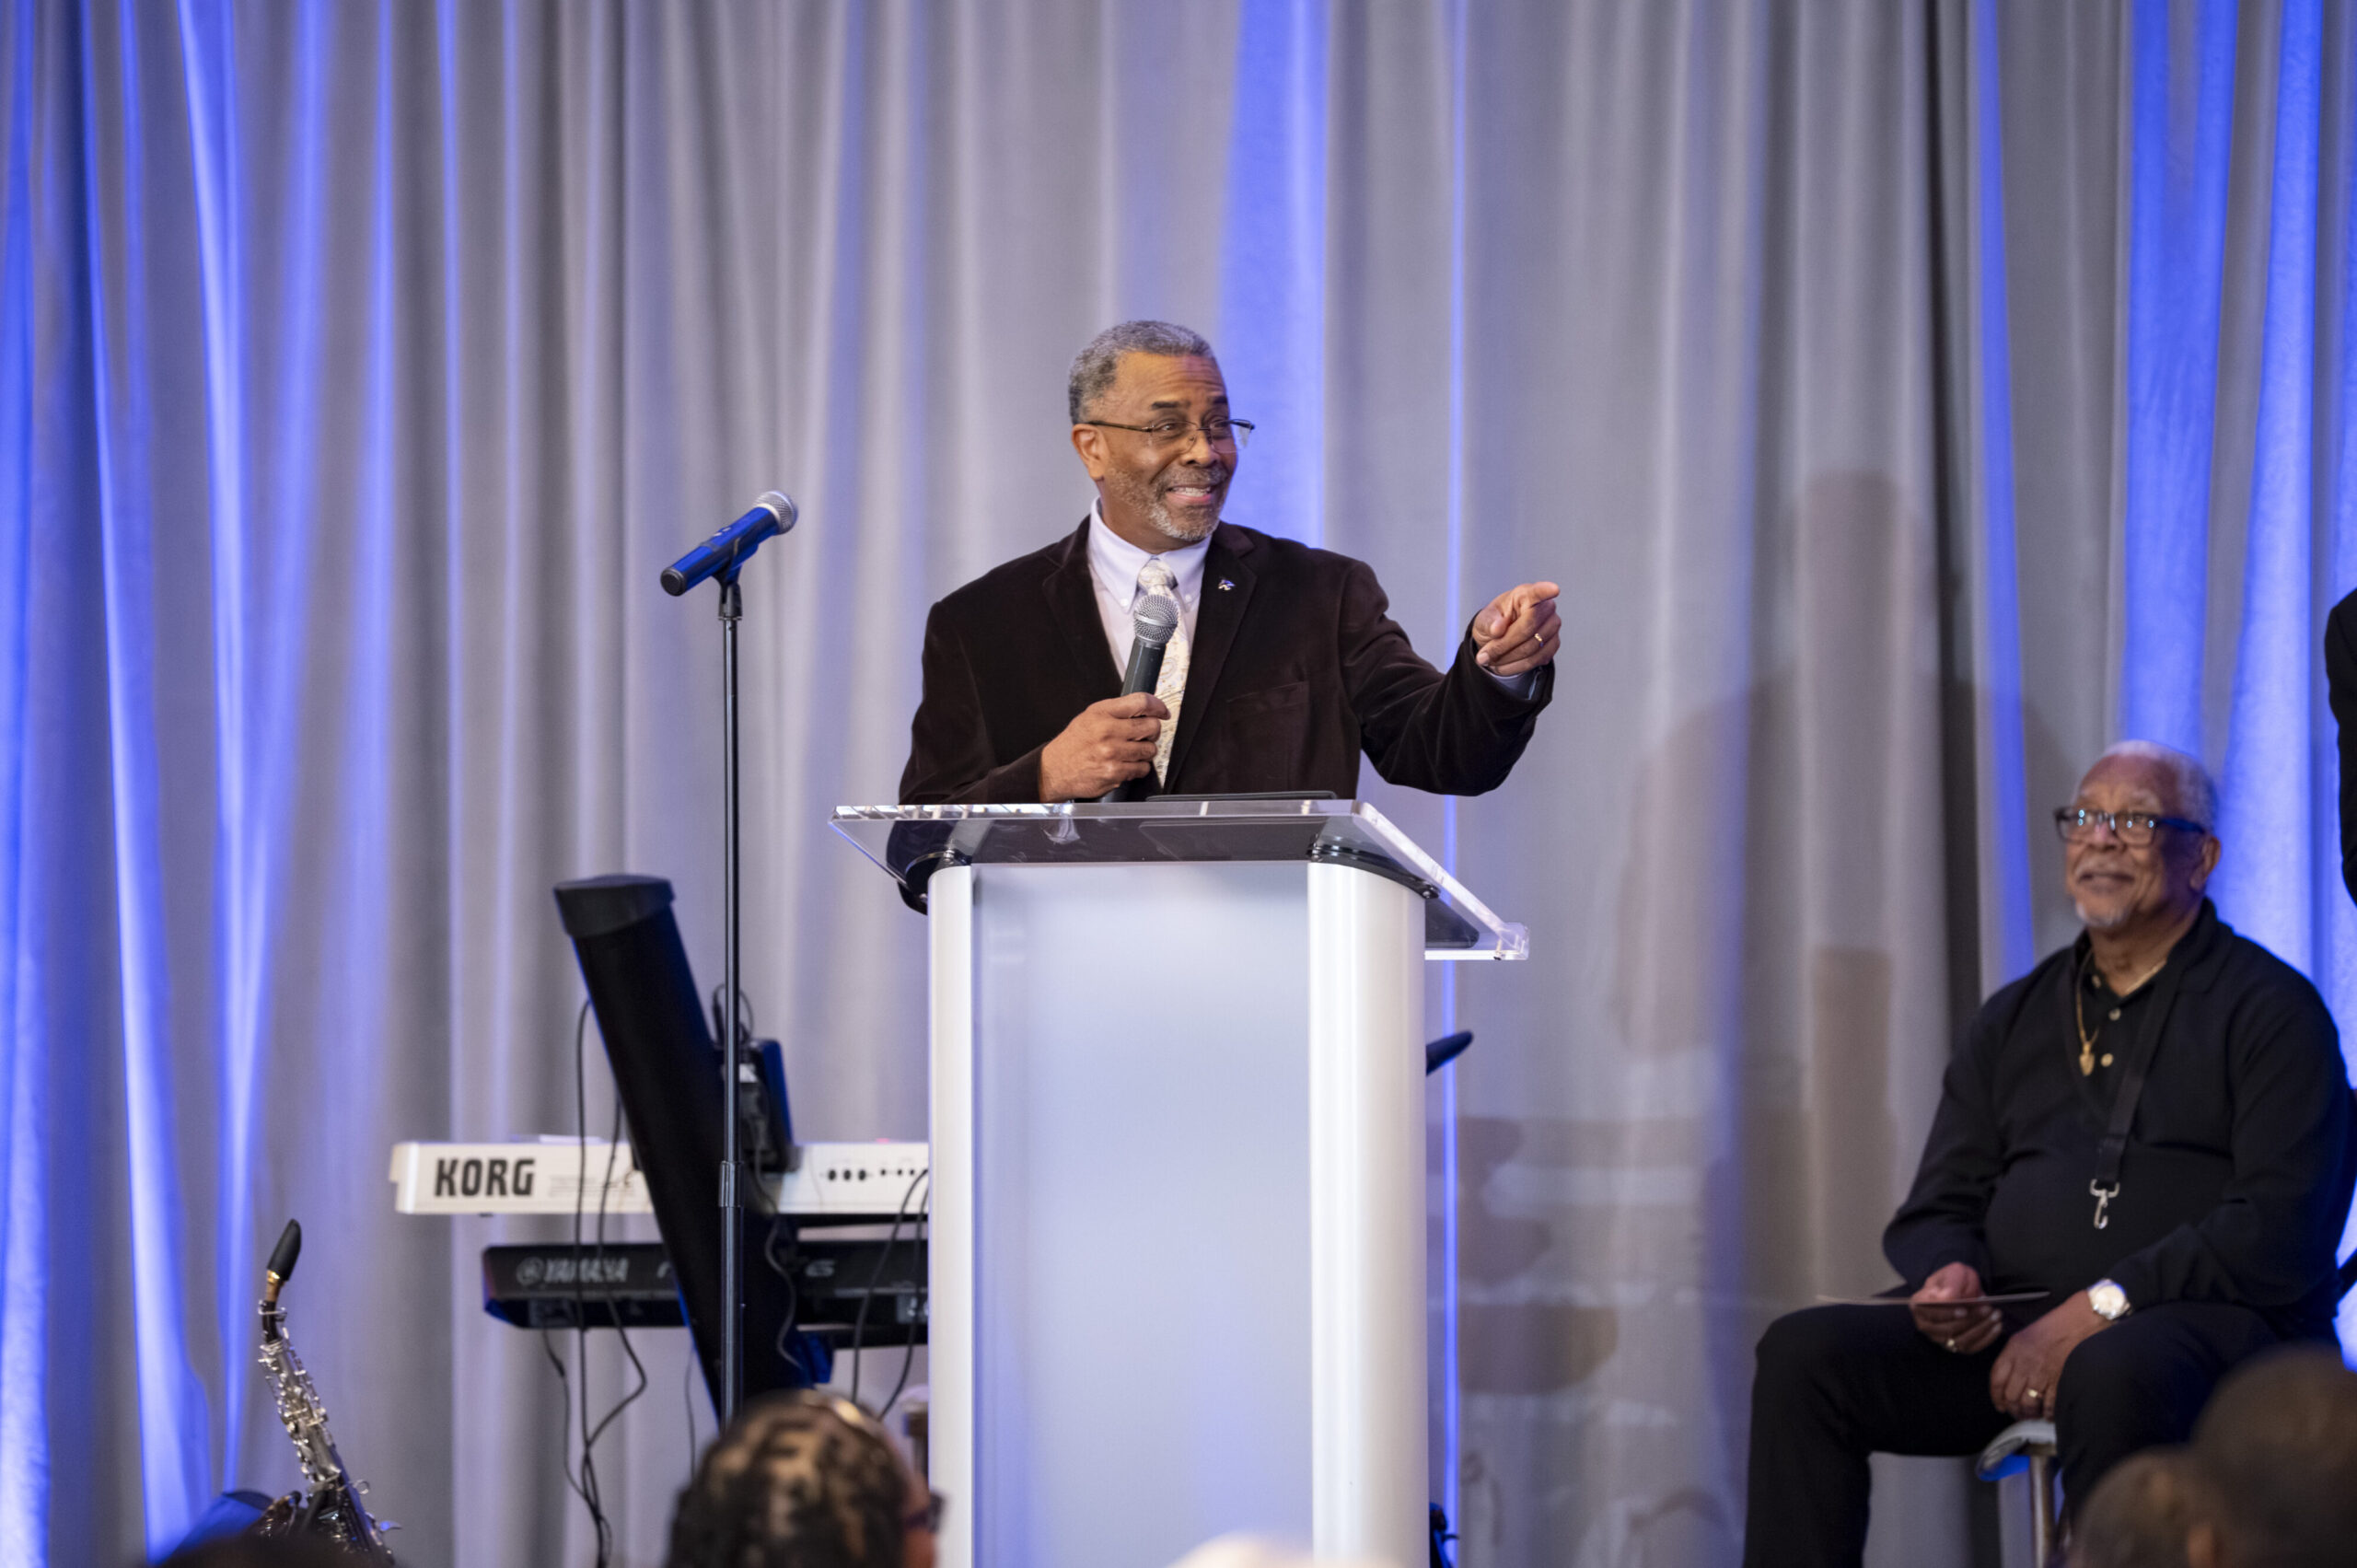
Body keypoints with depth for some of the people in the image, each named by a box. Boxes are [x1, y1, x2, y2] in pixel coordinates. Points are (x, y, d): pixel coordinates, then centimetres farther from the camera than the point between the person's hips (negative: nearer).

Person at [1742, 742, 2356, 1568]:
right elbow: (1936, 1211, 22)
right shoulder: (2015, 1019, 22)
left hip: (2208, 1317, -6)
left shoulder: (2269, 1009, 3)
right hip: (2013, 1325, 6)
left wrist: (2100, 1310, -18)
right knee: (1803, 1352, -16)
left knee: (2112, 1377, -41)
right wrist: (1948, 1276, -4)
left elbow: (2283, 1229, -9)